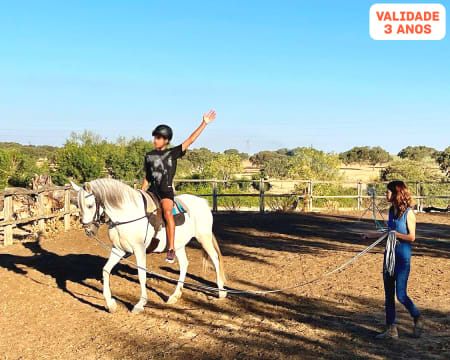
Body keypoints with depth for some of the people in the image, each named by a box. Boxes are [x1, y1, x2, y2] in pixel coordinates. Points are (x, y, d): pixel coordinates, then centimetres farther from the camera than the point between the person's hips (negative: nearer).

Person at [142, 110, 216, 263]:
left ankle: (171, 249, -29)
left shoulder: (173, 153, 5)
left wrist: (204, 123, -5)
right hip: (152, 191, 5)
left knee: (167, 212, -30)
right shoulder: (149, 156, 15)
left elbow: (190, 140, -1)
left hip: (167, 191, -4)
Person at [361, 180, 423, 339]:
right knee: (388, 295, 7)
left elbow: (412, 237, -10)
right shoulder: (392, 211, 9)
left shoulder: (408, 213, -12)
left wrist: (397, 234, -25)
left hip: (403, 258, -7)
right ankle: (391, 330, 15)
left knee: (401, 295, -4)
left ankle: (418, 319, 24)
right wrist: (369, 235, 25)